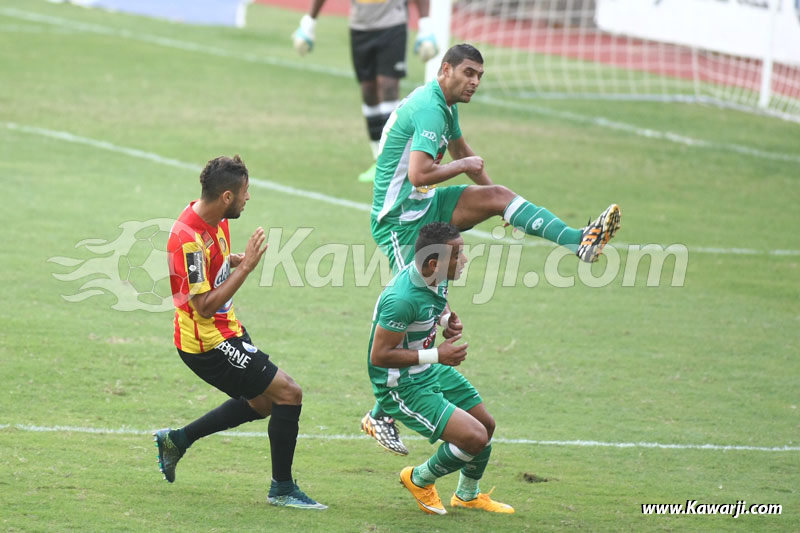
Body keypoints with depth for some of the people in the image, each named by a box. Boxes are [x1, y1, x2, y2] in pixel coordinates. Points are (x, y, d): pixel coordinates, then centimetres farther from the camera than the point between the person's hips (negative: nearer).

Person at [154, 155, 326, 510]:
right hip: (208, 343, -10)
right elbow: (204, 306, -28)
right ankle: (282, 489, 4)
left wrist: (238, 261, 3)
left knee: (261, 403, 23)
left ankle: (176, 440, 32)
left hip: (225, 331, 10)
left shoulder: (214, 221, 2)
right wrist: (245, 267, -27)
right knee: (288, 393, -8)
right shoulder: (190, 238, -28)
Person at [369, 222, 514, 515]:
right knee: (475, 438, -16)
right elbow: (379, 356, -29)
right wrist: (437, 355, -26)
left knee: (486, 424, 19)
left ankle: (468, 495, 45)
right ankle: (420, 480, 12)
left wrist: (449, 321, -4)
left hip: (430, 371, 10)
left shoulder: (437, 278, -6)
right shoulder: (402, 299, -34)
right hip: (401, 388, -10)